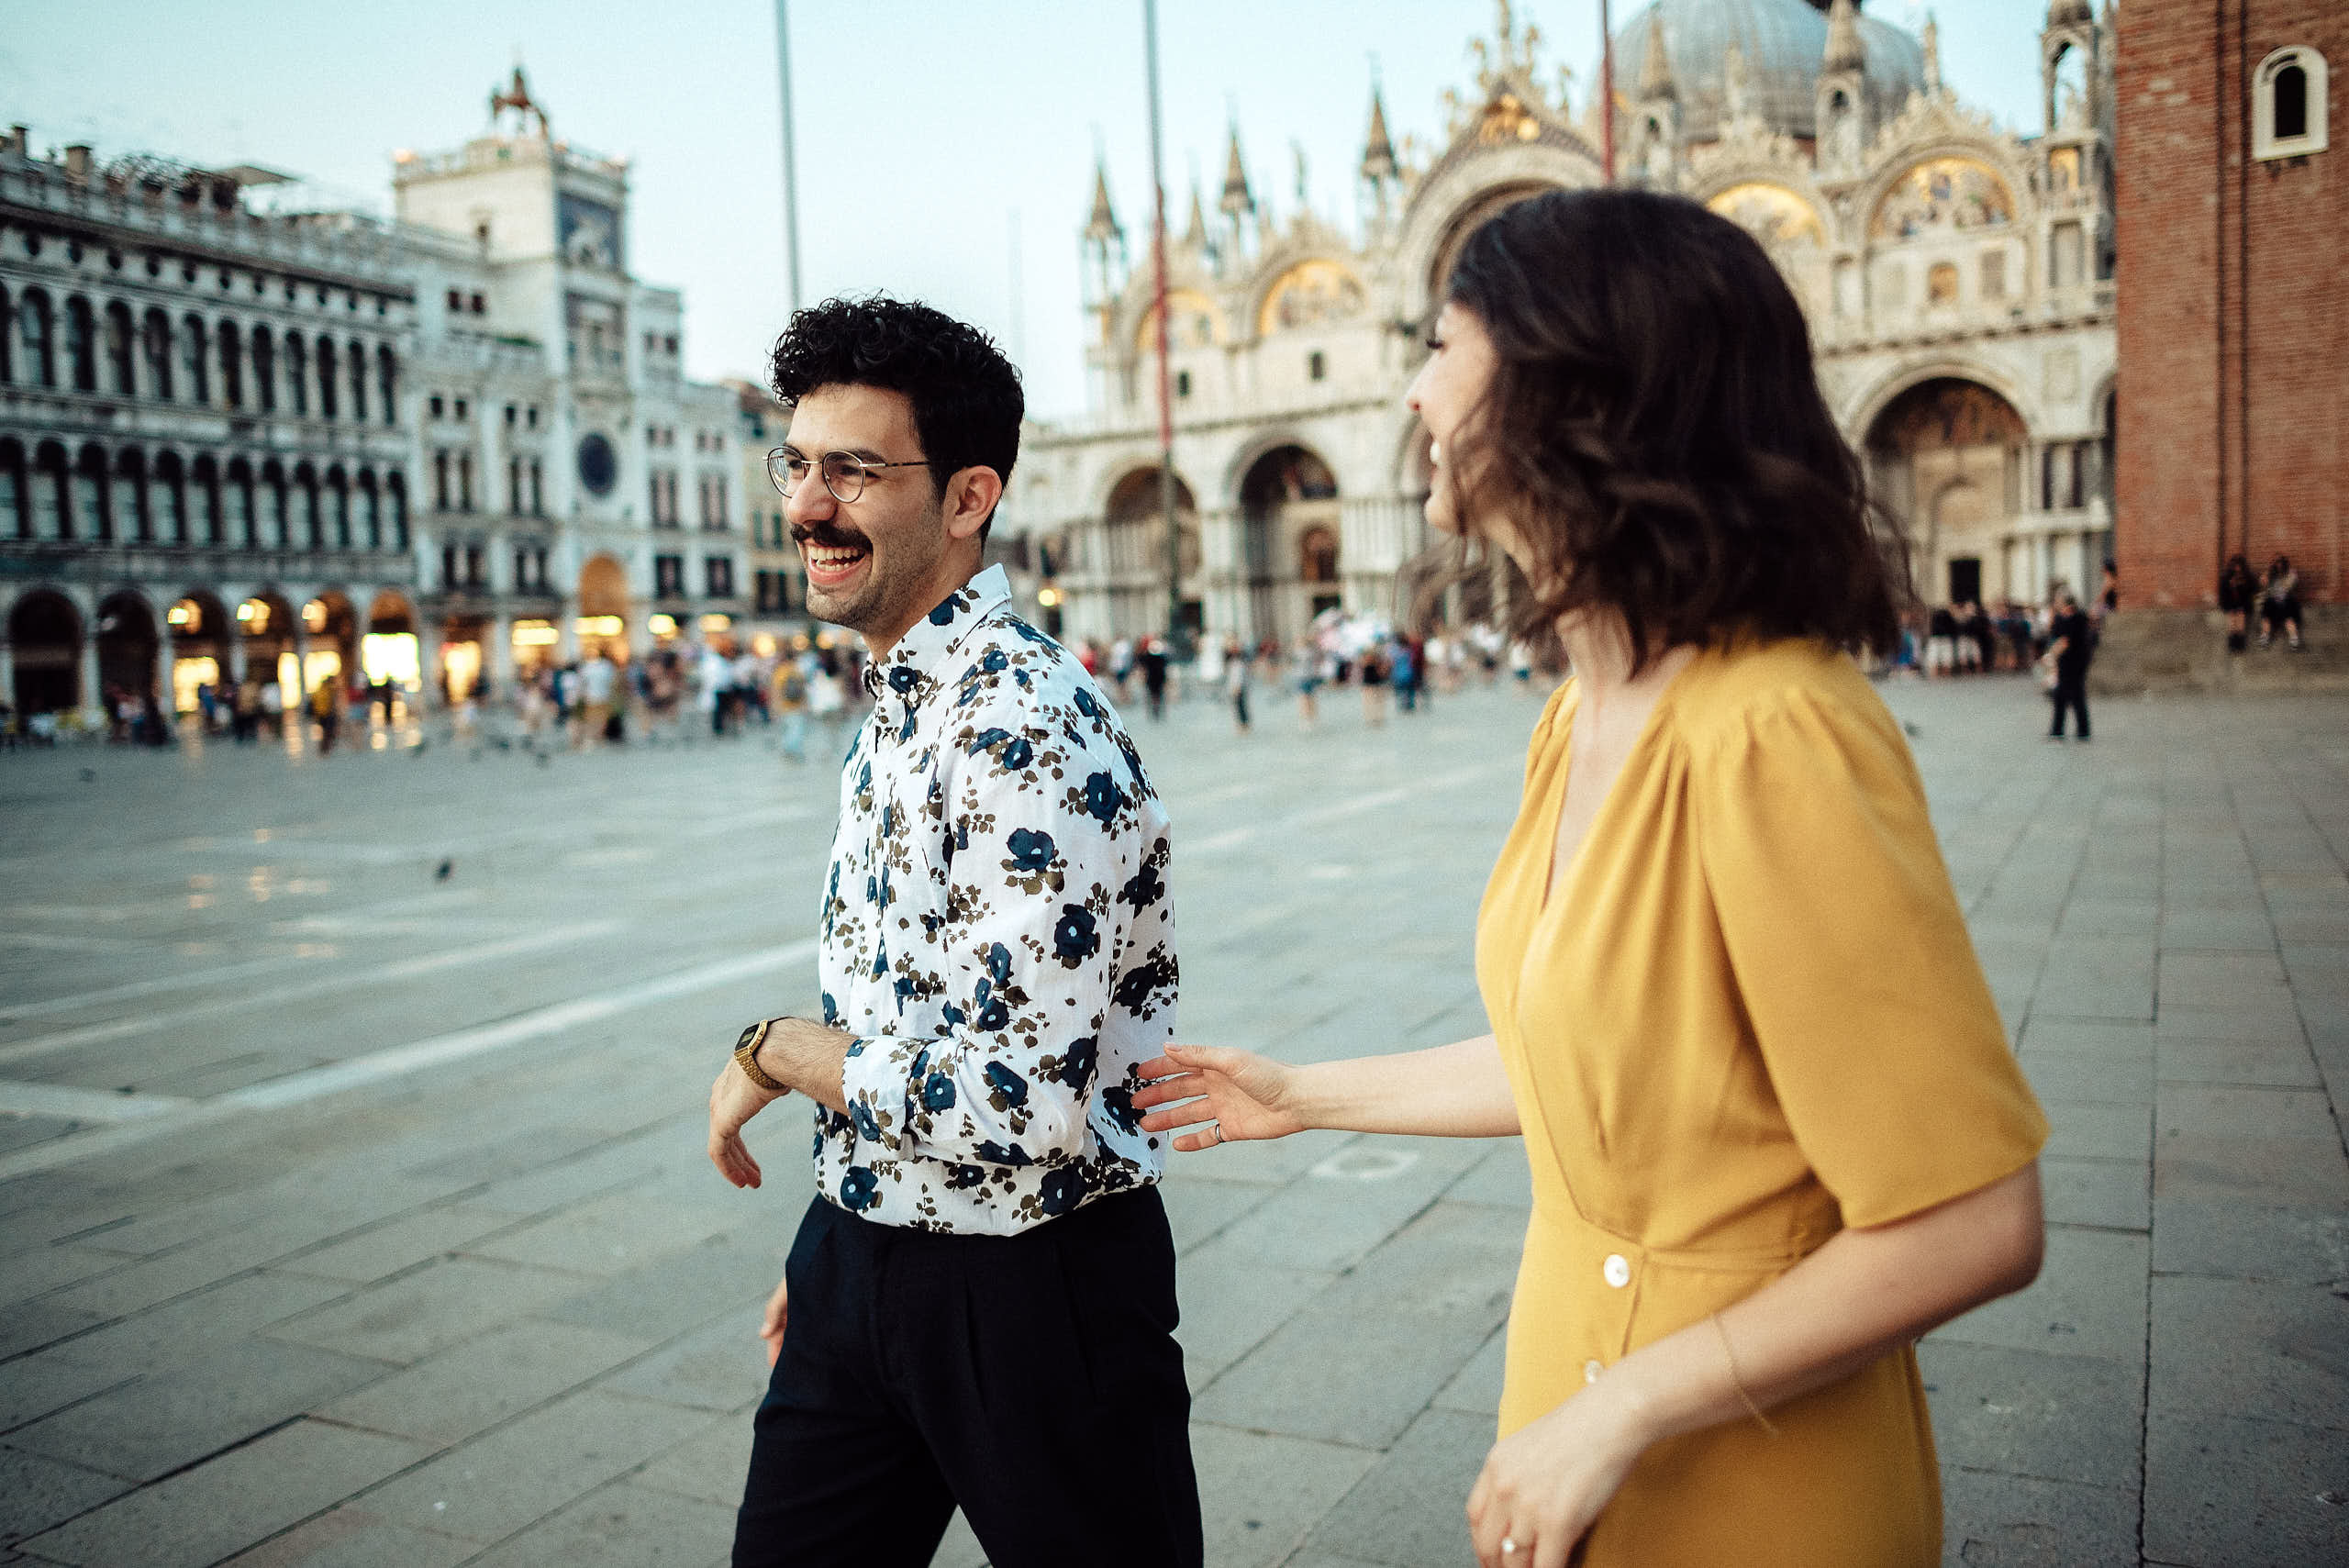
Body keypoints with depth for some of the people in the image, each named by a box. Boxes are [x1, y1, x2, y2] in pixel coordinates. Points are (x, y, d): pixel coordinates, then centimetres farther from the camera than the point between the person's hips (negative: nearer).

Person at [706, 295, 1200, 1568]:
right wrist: (838, 1242, 19)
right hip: (861, 1261, 8)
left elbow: (1016, 1105, -30)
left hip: (1032, 1289, -8)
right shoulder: (894, 707, 6)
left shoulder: (1023, 726, -25)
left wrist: (779, 1050, -15)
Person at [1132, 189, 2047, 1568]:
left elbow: (1975, 1226, -24)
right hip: (1576, 1345, 7)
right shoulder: (1581, 723, 0)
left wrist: (1618, 1413, -19)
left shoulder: (1775, 739, -27)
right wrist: (1310, 1095, 19)